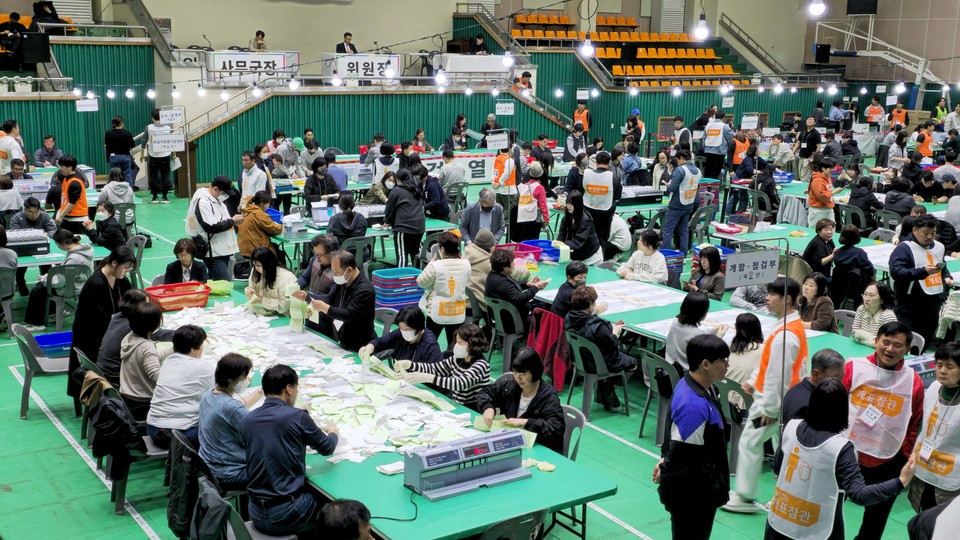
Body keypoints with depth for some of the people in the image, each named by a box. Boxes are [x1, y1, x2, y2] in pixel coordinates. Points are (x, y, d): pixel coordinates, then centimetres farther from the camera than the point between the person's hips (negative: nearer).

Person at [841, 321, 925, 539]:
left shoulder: (914, 381, -5)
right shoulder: (853, 368, -8)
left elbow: (914, 426, 2)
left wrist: (906, 460, 3)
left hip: (887, 464, 1)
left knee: (875, 520, 18)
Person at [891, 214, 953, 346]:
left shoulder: (938, 247, 14)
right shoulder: (904, 248, -11)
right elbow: (895, 272, -23)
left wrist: (946, 277, 11)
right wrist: (923, 271, -29)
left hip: (934, 305, 7)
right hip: (910, 308, -7)